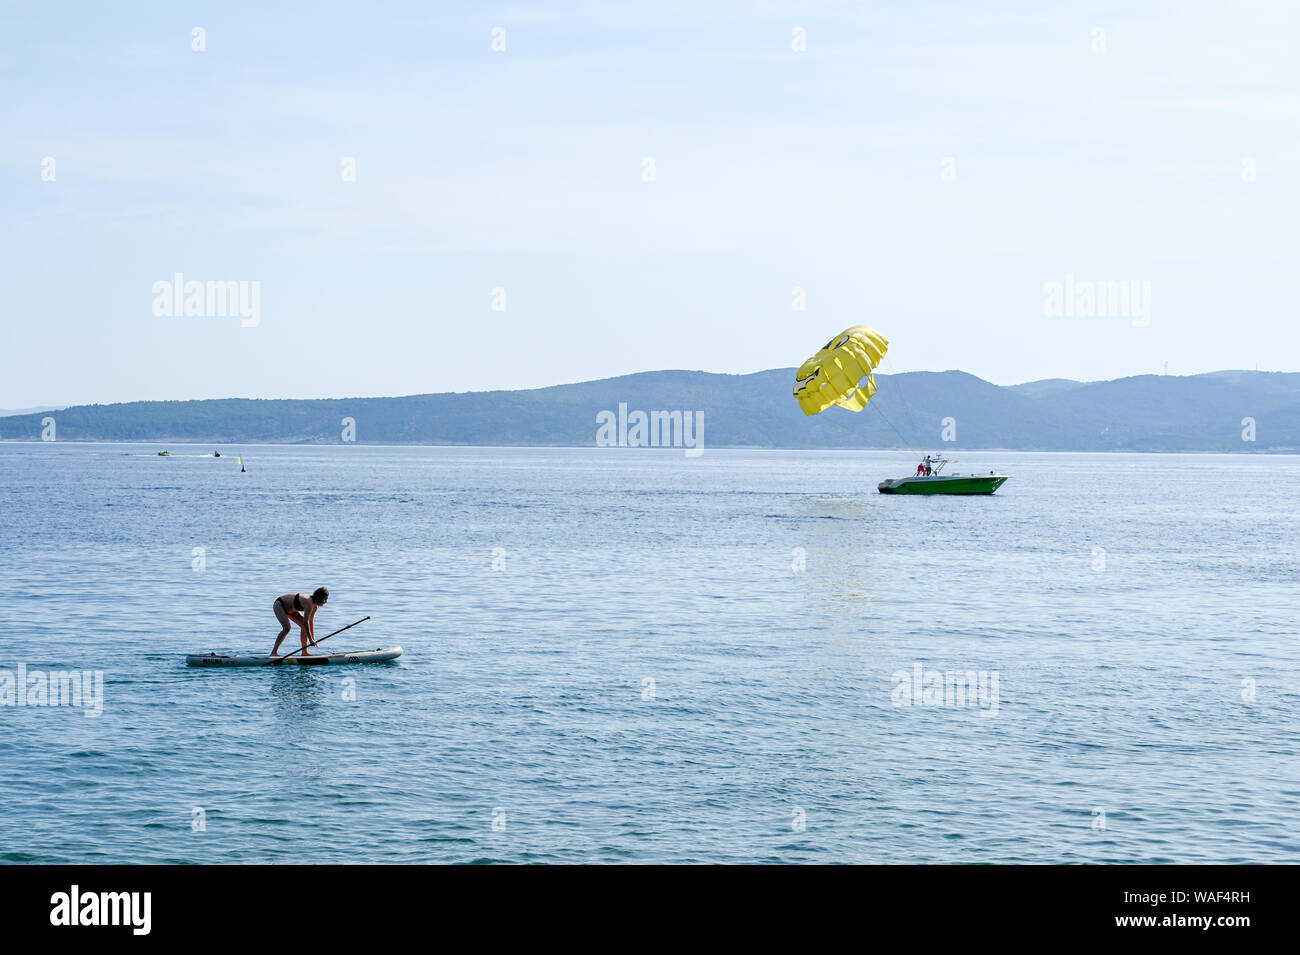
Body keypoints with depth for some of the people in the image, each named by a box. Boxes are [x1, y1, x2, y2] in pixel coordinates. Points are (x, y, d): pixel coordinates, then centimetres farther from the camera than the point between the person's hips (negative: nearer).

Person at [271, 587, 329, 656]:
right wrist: (311, 639, -32)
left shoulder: (315, 607, -6)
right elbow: (305, 622, -36)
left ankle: (304, 652, 6)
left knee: (303, 626, 1)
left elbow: (311, 622, 4)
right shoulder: (309, 604, -34)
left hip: (288, 608, 9)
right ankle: (273, 652, -21)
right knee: (286, 628, -26)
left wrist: (313, 638, 5)